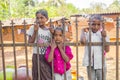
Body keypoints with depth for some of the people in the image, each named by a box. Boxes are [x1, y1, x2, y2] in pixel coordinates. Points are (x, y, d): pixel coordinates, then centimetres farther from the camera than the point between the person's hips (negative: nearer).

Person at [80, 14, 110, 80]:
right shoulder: (87, 34, -4)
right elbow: (83, 41, -25)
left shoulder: (103, 34, -6)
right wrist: (83, 31, -16)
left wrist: (104, 37, -21)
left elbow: (107, 50, -13)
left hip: (100, 63, -1)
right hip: (90, 63, 1)